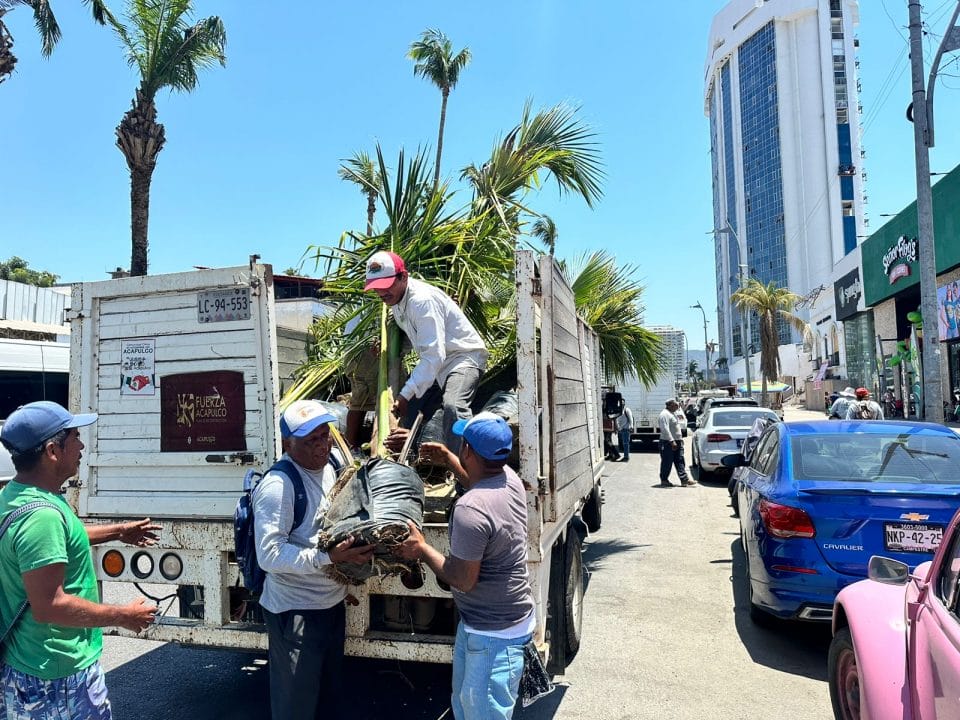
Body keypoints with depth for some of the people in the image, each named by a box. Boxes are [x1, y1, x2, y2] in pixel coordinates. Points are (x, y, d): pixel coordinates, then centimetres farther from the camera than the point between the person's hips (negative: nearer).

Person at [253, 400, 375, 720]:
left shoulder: (331, 465, 2)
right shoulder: (278, 486, -24)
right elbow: (269, 554, -29)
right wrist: (328, 557, -33)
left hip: (332, 603, 8)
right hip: (295, 612, -8)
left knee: (331, 693, 26)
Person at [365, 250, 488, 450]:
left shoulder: (422, 300, -26)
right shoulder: (396, 298, 3)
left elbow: (434, 355, -32)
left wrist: (405, 395, -33)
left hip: (464, 356, -10)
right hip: (436, 364, 10)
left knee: (453, 406, -35)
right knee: (408, 413, 10)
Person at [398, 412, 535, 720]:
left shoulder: (470, 509, -32)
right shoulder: (510, 478, -4)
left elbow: (463, 580, -24)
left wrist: (422, 550, -11)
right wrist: (447, 459, 21)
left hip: (495, 634, -10)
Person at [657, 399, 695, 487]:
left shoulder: (673, 413, 17)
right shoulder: (664, 414, -16)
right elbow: (665, 429, -24)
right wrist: (672, 441, -28)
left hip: (677, 442, 10)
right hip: (668, 443, -10)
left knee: (680, 461, 6)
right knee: (667, 462, -1)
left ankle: (684, 479, 5)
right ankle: (664, 480, 10)